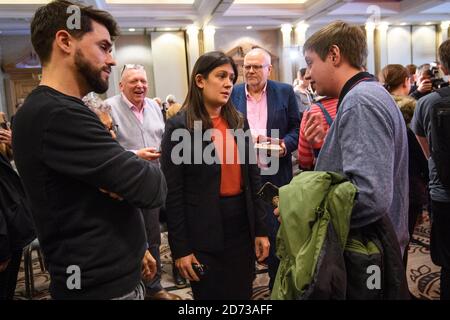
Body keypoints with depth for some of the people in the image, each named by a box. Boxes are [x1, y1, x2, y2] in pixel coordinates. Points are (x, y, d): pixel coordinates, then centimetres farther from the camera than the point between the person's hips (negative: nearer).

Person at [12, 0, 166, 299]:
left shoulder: (62, 111, 10)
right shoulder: (57, 115, -24)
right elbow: (151, 188, -28)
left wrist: (132, 249, 16)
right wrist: (141, 170, -5)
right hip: (100, 284, -9)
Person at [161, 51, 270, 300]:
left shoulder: (239, 122, 6)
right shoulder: (179, 126, -9)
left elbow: (253, 179, 8)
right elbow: (172, 193, -10)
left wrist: (260, 229, 6)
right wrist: (180, 248, -10)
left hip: (242, 226, 5)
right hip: (203, 232, -4)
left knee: (242, 293, 17)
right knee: (209, 294, 13)